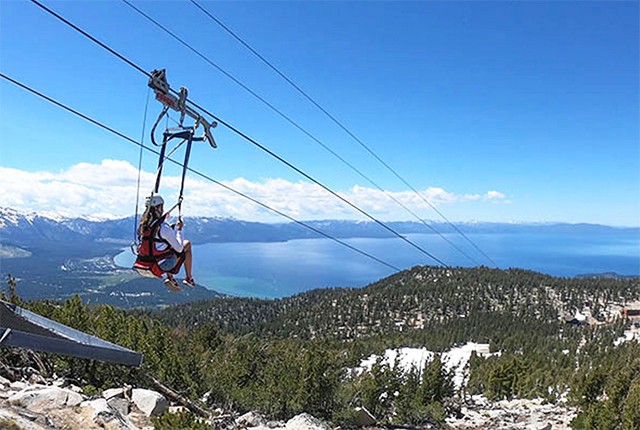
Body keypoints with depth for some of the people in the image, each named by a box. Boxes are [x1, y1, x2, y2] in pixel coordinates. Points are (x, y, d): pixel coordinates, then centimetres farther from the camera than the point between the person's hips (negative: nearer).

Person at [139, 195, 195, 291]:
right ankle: (189, 278, 26)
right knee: (187, 244, 16)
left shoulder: (143, 224, -5)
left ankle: (169, 277, 28)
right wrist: (179, 229, -7)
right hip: (163, 265, -6)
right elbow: (179, 248, -18)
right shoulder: (164, 227, -26)